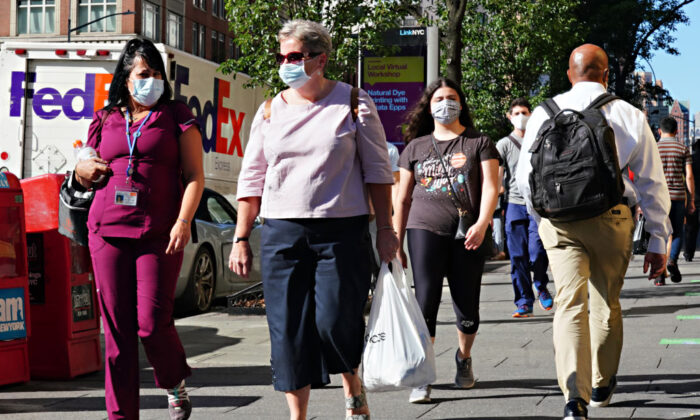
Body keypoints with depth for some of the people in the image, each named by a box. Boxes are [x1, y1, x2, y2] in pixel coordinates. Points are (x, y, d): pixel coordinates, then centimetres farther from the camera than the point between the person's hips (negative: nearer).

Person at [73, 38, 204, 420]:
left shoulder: (176, 117, 8)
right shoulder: (105, 120, 17)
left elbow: (194, 176, 2)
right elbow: (87, 172, 29)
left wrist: (183, 222, -11)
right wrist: (82, 170, 4)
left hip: (159, 233, -3)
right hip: (108, 231, 3)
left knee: (152, 323, -11)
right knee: (116, 326, 1)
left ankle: (175, 384, 19)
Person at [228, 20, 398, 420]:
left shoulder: (354, 103, 2)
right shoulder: (270, 110, 10)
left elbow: (378, 169, 4)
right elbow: (252, 178, 12)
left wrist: (386, 229, 0)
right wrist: (241, 239, 7)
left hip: (341, 232, -3)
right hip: (282, 233, 3)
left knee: (336, 322, -10)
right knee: (288, 331, 2)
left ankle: (353, 388, 20)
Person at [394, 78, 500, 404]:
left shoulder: (479, 143, 8)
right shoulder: (416, 147, 14)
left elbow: (490, 186, -2)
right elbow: (403, 198, 16)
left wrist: (482, 223, -19)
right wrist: (396, 242, 11)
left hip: (468, 234, 0)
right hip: (425, 230, 1)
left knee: (467, 305, 4)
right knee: (426, 301, -9)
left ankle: (464, 359, 32)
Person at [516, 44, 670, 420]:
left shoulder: (544, 114, 4)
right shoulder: (629, 116, 3)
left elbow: (524, 179, 8)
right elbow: (652, 183, 5)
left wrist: (542, 216, 27)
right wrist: (657, 241, 11)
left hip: (559, 219, 0)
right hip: (612, 219, 1)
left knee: (570, 304, -4)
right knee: (607, 304, 18)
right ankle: (602, 386, 35)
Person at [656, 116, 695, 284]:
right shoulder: (683, 148, 2)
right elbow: (689, 176, -2)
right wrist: (692, 199, 5)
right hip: (678, 196, 0)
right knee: (677, 233, 13)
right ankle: (672, 260, -11)